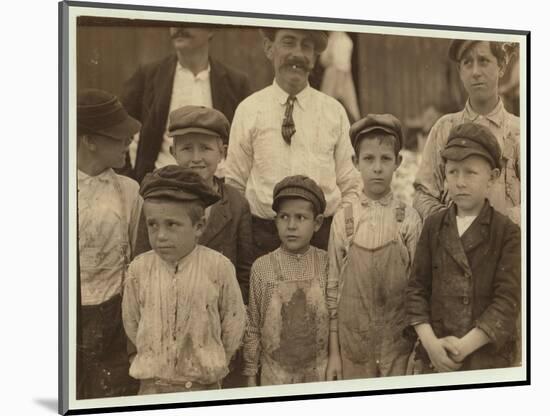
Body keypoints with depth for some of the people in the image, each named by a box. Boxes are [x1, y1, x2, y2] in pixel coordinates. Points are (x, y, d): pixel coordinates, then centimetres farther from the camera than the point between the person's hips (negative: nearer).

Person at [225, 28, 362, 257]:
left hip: (325, 234, 1)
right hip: (264, 235, -1)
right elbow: (234, 185, 7)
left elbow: (351, 187, 10)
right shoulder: (248, 110, 3)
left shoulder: (334, 111, 7)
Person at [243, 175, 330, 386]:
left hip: (319, 370, 1)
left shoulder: (327, 264, -5)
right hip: (275, 372, -1)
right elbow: (253, 325, -1)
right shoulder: (262, 267, -8)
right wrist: (251, 373, 2)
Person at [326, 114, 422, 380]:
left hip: (398, 338, 0)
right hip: (352, 336, 0)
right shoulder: (343, 219, -2)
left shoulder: (409, 219, -3)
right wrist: (333, 352, 1)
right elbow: (333, 286, 1)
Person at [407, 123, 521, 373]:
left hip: (489, 358, -2)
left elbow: (508, 300, -10)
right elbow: (417, 288, 2)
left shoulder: (507, 232, -4)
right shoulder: (433, 226, 4)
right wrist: (430, 342, -11)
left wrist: (465, 345, -18)